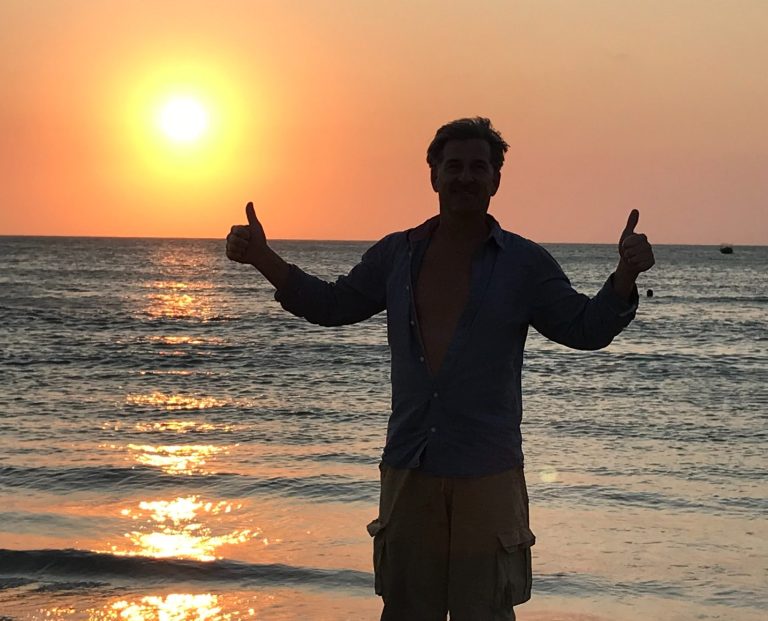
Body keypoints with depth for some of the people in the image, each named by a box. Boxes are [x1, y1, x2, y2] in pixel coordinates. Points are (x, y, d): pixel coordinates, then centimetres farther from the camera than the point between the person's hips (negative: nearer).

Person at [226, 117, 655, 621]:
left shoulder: (526, 263, 0)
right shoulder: (395, 255, 7)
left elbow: (587, 329, 1)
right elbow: (332, 305, 18)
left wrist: (625, 275, -16)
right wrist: (262, 258, 8)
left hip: (488, 477, -3)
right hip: (408, 471, 3)